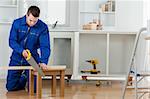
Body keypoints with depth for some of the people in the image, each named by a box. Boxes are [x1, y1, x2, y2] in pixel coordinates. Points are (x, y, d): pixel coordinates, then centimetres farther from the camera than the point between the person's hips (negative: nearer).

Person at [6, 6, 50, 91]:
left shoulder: (43, 27, -16)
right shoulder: (17, 23, -11)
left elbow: (45, 46, -20)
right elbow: (12, 41, -11)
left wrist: (43, 62, -35)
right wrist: (21, 50, -28)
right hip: (17, 58, 2)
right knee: (10, 87, 5)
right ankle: (24, 78, 37)